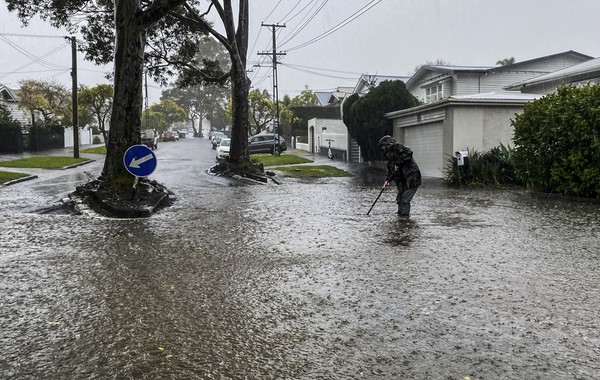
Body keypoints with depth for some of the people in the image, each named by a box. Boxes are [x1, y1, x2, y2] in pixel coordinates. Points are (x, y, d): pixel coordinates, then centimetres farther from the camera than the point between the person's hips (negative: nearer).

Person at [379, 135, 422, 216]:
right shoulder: (390, 155, 22)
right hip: (403, 181, 10)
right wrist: (388, 180, 4)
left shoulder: (396, 147, -7)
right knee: (400, 199, 14)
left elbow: (408, 152, -23)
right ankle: (400, 215, 23)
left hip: (411, 178, -10)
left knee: (405, 200, -9)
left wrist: (399, 163, -20)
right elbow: (390, 170, 19)